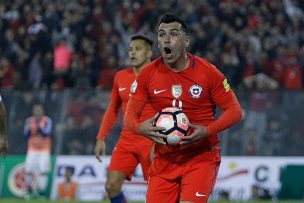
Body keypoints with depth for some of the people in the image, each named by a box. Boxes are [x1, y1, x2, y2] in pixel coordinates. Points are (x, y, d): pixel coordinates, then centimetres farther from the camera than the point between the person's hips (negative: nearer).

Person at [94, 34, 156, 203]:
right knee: (111, 186, -5)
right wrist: (101, 138, 12)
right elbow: (113, 110, 19)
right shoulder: (121, 77, 10)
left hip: (151, 143, -5)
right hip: (126, 141, 5)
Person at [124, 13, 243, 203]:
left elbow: (235, 111, -4)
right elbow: (130, 115, 4)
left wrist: (207, 131, -20)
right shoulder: (148, 74, -1)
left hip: (202, 157, -3)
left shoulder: (207, 72, -8)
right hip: (164, 159, 3)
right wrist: (141, 127, -20)